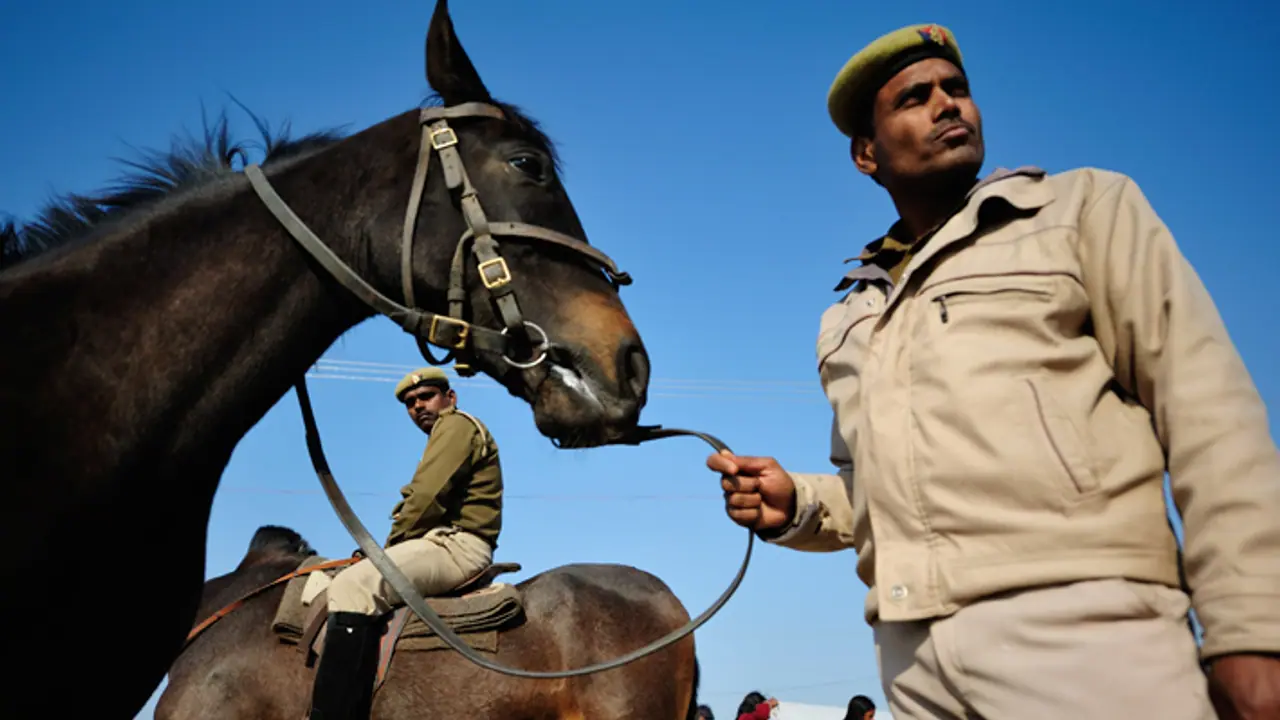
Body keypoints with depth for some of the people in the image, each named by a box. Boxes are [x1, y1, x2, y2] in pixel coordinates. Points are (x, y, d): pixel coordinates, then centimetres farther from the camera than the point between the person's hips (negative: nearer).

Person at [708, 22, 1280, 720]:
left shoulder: (1086, 208, 8)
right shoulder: (846, 319, 21)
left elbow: (1206, 408, -2)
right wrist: (796, 505, 5)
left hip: (1081, 627, -4)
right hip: (912, 654, 5)